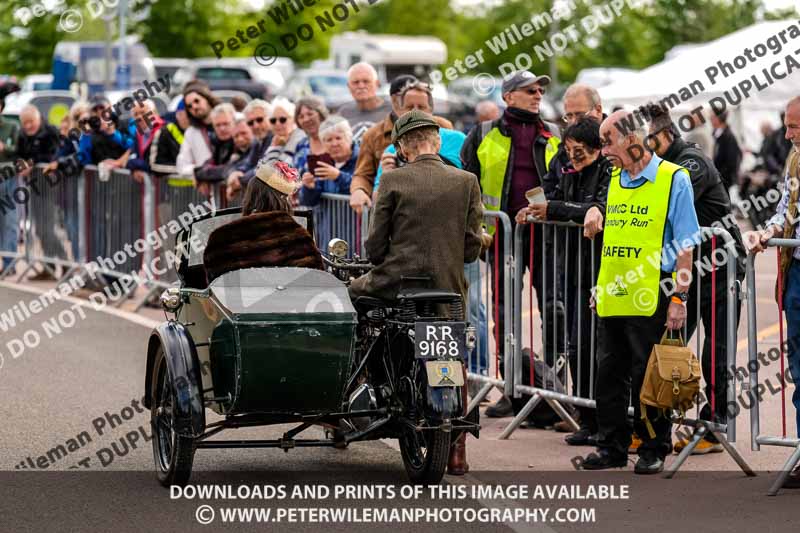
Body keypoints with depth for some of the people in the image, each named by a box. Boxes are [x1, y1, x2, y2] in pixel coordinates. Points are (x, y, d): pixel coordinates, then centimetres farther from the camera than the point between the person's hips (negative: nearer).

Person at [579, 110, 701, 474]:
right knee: (610, 375, 9)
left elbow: (685, 246, -8)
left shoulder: (673, 179, -6)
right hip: (612, 299, 6)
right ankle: (613, 446, 18)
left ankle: (654, 450, 11)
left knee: (649, 377, 0)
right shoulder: (615, 179, 13)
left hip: (650, 300, -6)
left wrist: (679, 297, -11)